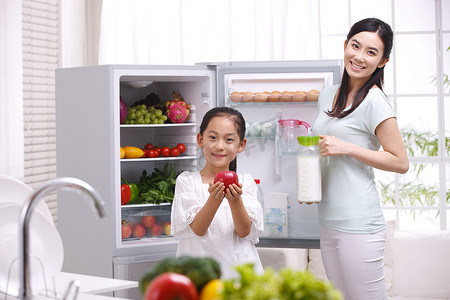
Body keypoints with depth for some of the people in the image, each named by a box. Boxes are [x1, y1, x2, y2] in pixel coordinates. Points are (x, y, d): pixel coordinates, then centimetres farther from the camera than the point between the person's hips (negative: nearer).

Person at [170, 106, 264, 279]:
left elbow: (245, 232, -2)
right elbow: (197, 229, -7)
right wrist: (214, 199, -23)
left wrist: (235, 200, -19)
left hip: (238, 267, 1)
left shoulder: (246, 182, 8)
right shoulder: (186, 180, 4)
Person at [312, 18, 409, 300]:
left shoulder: (375, 101, -11)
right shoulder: (329, 95, 12)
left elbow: (400, 162, -12)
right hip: (329, 221, 8)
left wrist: (346, 148, -17)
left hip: (359, 224, -8)